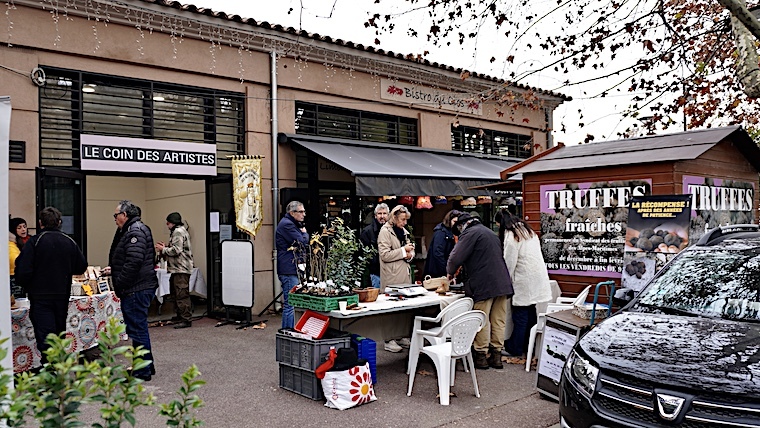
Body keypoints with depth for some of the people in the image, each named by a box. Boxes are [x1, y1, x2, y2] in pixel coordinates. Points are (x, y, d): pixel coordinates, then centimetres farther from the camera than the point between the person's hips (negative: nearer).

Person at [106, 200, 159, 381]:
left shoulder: (136, 231, -15)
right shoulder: (131, 230, 19)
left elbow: (134, 261, -25)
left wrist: (120, 283, -18)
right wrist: (113, 269, 15)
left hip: (136, 290, -11)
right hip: (137, 289, 11)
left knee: (137, 329, -4)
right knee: (138, 328, 18)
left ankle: (143, 372, 4)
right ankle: (147, 365, 28)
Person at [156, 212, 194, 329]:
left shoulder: (178, 232, -12)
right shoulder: (180, 231, 22)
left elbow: (176, 250, -21)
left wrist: (163, 249, -7)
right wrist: (165, 247, 14)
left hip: (181, 268, -12)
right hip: (178, 268, 12)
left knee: (182, 294, -11)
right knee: (175, 293, 19)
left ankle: (187, 320, -10)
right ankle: (180, 315, 29)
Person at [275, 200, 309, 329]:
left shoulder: (291, 224, 22)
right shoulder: (287, 224, -12)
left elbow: (302, 246, 24)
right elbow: (303, 243, -17)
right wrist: (305, 233, 2)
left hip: (291, 269, 11)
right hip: (289, 270, -11)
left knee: (289, 304, 14)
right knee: (290, 304, -9)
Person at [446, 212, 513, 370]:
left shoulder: (470, 233, -4)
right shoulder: (490, 233, 25)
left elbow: (456, 257, -12)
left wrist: (450, 272, 9)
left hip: (484, 285, -8)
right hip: (502, 283, 8)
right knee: (499, 321, 9)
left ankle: (481, 356, 6)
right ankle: (496, 355, 15)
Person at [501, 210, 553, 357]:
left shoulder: (511, 235, -10)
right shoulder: (528, 231, 16)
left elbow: (509, 262, -12)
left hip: (524, 279, -9)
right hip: (538, 276, 9)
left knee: (520, 316, -2)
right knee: (530, 313, 14)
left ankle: (514, 349, 6)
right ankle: (528, 345, 21)